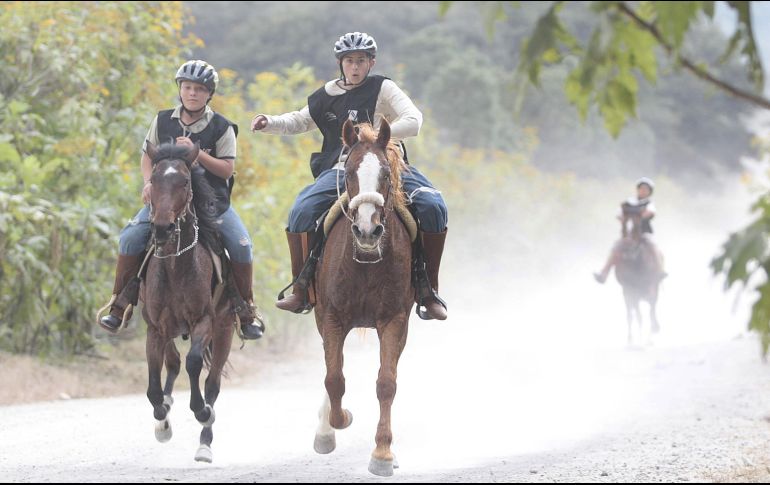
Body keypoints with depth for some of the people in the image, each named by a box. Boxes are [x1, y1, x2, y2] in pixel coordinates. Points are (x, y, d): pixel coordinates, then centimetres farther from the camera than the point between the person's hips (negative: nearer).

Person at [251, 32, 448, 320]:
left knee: (433, 206, -25)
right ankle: (301, 291, -8)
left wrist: (377, 135, -28)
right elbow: (300, 121, 28)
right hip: (340, 169, 2)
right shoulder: (328, 96, 13)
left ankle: (429, 288, -14)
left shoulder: (383, 89, 1)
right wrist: (269, 123, 10)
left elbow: (413, 121, -12)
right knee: (301, 212, -21)